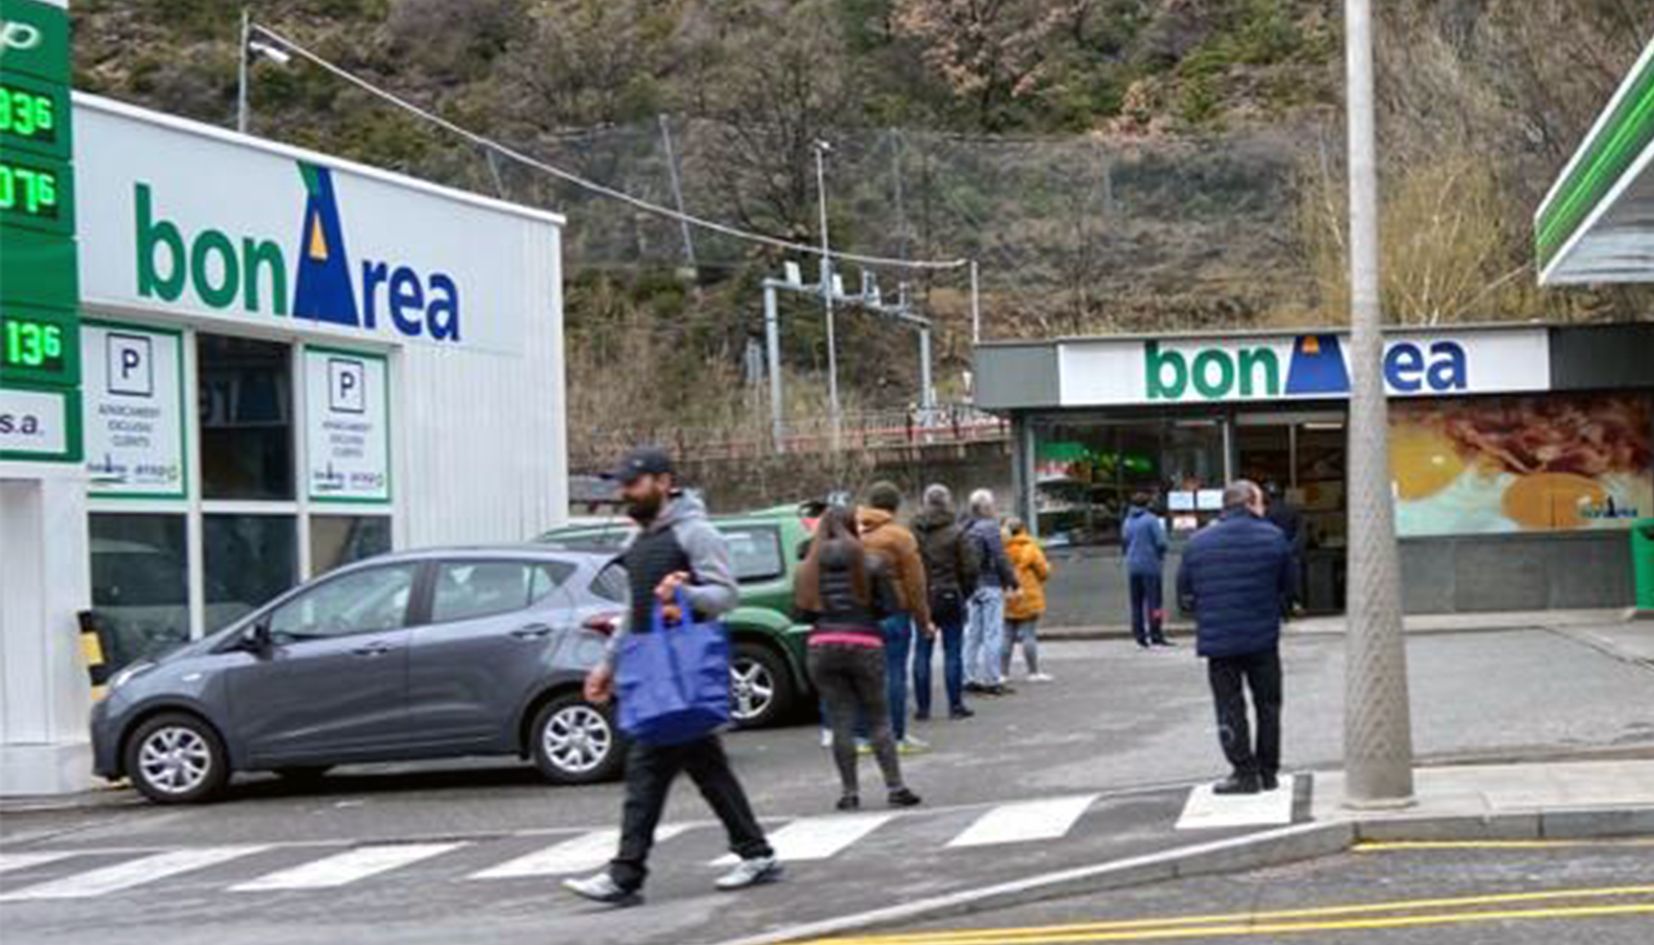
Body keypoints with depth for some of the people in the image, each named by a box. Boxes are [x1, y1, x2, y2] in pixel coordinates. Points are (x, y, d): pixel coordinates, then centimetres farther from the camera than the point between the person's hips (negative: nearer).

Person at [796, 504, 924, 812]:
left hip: (822, 646, 1)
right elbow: (892, 606, -1)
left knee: (841, 722, 6)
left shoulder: (809, 568, 5)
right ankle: (895, 788, 2)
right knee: (879, 718, 6)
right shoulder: (871, 563, 0)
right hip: (864, 644, -1)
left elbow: (803, 610, 3)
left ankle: (849, 792, 6)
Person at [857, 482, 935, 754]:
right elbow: (914, 585, -5)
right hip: (892, 615, -5)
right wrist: (923, 620, 2)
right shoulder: (899, 537, -5)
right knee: (894, 674, -1)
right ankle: (897, 736, 1)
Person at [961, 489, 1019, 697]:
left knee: (972, 633, 11)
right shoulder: (989, 528, -12)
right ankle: (991, 681, -3)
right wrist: (1013, 582, -8)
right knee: (993, 634, -3)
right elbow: (1000, 560, -14)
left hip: (971, 588, 7)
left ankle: (970, 679, 14)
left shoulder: (964, 529, 10)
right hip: (990, 586, -7)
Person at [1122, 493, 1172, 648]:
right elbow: (1160, 542, -12)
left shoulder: (1128, 521, 9)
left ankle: (1140, 635, 9)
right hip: (1150, 565, -6)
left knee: (1136, 602, 9)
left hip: (1132, 566, 6)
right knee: (1153, 601, -4)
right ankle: (1156, 635, -9)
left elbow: (1124, 540, 13)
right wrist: (1161, 557, 4)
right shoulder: (1151, 520, -8)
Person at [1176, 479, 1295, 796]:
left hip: (1217, 639, 0)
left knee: (1230, 708, 5)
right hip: (1263, 638, 0)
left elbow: (1185, 594, 7)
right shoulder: (1273, 538, -3)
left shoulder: (1197, 542, 1)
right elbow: (1287, 587, 6)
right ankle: (1267, 772, 15)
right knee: (1267, 704, 12)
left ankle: (1245, 773, 2)